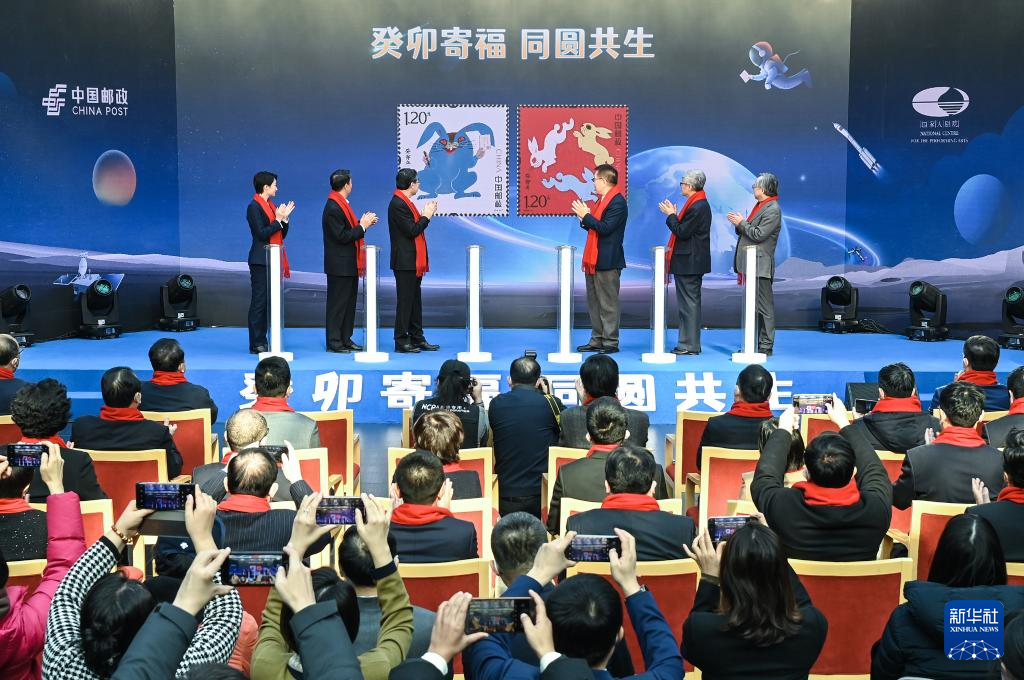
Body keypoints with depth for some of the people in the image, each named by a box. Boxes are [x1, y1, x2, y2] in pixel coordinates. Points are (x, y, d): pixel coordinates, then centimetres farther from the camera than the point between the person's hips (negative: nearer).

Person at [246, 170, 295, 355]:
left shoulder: (271, 206, 16)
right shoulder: (254, 207, -9)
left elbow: (282, 235, 15)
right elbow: (261, 233, -18)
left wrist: (285, 218, 1)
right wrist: (278, 220, -14)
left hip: (272, 261, 9)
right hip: (261, 261, -9)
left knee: (268, 302, 10)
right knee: (259, 301, -6)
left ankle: (262, 341, 16)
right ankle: (256, 344, -3)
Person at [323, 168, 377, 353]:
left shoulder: (341, 204, 12)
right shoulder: (333, 208, -19)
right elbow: (342, 237, -22)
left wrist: (363, 223, 4)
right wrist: (363, 226, -16)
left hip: (349, 265, 10)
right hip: (340, 265, -10)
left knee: (349, 302, 14)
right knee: (337, 303, -2)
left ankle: (345, 339, 21)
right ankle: (334, 342, 5)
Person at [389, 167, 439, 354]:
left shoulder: (405, 202, 16)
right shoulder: (398, 204, -15)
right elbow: (411, 231, -19)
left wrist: (426, 214, 7)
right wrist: (426, 216, -9)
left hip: (414, 261, 10)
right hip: (405, 262, -10)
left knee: (415, 300, 13)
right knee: (405, 301, -5)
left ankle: (417, 338, 20)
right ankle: (401, 341, 1)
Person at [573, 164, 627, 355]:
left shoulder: (617, 202, -14)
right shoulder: (602, 200, 16)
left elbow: (605, 228, -22)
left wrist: (586, 216, -16)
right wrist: (584, 217, 1)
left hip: (607, 261, -10)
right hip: (593, 260, 10)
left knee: (608, 304, -3)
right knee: (593, 302, 13)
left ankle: (610, 342, 3)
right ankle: (597, 340, 21)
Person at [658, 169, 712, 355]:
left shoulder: (697, 207, -17)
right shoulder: (700, 204, 15)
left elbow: (683, 232, -20)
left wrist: (671, 215, -9)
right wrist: (674, 215, 8)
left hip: (689, 263, -11)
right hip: (693, 261, 11)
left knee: (688, 303, -6)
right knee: (689, 303, 14)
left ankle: (689, 345, -2)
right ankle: (690, 343, 20)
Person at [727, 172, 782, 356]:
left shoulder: (772, 210, -13)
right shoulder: (760, 206, 18)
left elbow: (759, 234, -20)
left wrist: (741, 223, -9)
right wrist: (738, 224, 4)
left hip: (760, 265, -10)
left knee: (764, 306, -5)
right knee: (753, 306, 14)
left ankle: (766, 345, 0)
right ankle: (755, 342, 20)